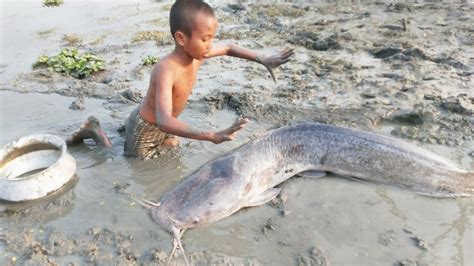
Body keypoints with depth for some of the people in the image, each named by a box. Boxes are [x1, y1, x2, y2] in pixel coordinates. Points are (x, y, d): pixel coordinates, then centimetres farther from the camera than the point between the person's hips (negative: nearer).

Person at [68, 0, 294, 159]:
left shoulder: (198, 54, -17)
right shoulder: (166, 70, -41)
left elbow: (229, 48, 2)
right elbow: (164, 120, -53)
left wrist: (264, 60, -4)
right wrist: (211, 136, -65)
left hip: (162, 124, 7)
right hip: (144, 128, -7)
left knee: (173, 146, 32)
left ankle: (125, 125, 39)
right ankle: (96, 130, 23)